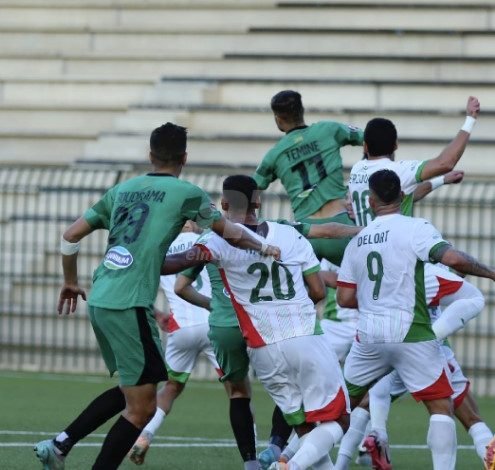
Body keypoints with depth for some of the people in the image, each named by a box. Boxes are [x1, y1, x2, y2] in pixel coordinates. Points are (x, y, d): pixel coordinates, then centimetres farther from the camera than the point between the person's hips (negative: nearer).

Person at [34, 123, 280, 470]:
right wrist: (264, 247, 31)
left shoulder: (122, 190, 15)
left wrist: (71, 282, 30)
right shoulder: (185, 193, 0)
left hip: (99, 301, 7)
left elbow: (71, 236, 15)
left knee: (130, 391, 22)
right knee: (142, 407, 0)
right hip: (131, 306, -7)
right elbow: (231, 234, 11)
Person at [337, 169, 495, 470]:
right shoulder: (415, 228, -8)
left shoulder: (357, 241, 8)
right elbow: (452, 258, -22)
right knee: (441, 407, 3)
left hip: (369, 336, 4)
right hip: (411, 336, -4)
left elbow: (345, 299, 8)